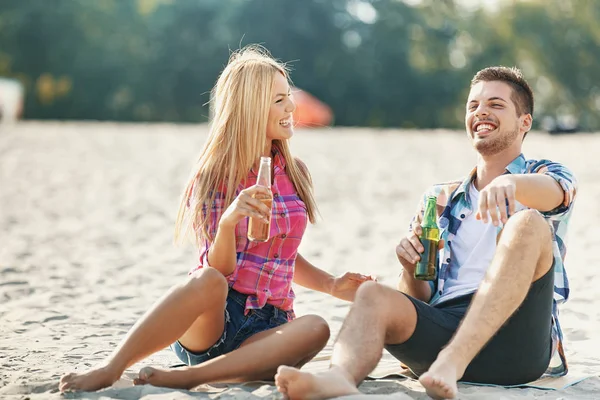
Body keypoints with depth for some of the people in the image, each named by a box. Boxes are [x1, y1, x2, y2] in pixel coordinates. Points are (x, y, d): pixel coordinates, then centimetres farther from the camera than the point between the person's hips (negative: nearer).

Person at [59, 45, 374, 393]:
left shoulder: (295, 174, 11)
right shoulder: (215, 176, 0)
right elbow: (220, 269, -10)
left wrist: (332, 285, 9)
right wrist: (229, 220, -28)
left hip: (264, 329, 3)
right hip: (210, 324, -3)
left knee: (316, 329, -32)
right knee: (207, 282, -38)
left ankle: (186, 377, -33)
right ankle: (109, 371, -33)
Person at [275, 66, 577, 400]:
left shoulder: (546, 175, 17)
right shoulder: (439, 200, 26)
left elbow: (552, 191, -13)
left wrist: (508, 183, -37)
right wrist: (411, 270, -4)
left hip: (514, 338, -3)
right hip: (442, 327, 3)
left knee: (528, 223, -26)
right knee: (373, 296, -24)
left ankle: (452, 361, -43)